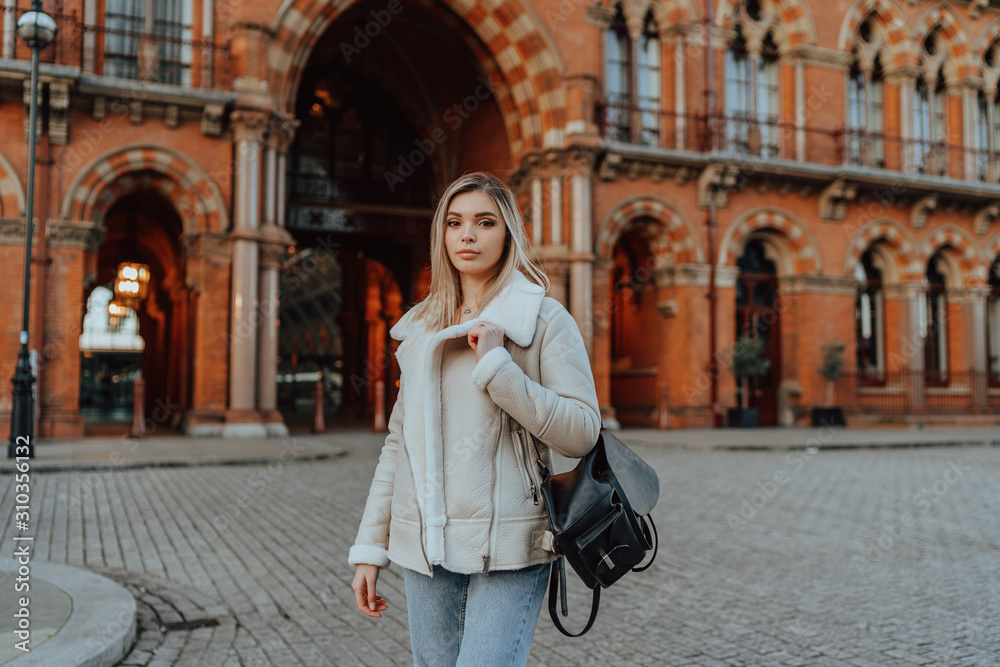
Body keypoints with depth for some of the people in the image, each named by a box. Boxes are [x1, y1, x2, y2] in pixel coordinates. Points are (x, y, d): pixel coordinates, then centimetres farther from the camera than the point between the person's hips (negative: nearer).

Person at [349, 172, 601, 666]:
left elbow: (581, 434, -10)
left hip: (508, 552, -4)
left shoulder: (546, 319, -2)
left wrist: (496, 366, -16)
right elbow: (399, 443, 14)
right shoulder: (419, 328, 12)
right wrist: (370, 548, 12)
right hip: (425, 550, 5)